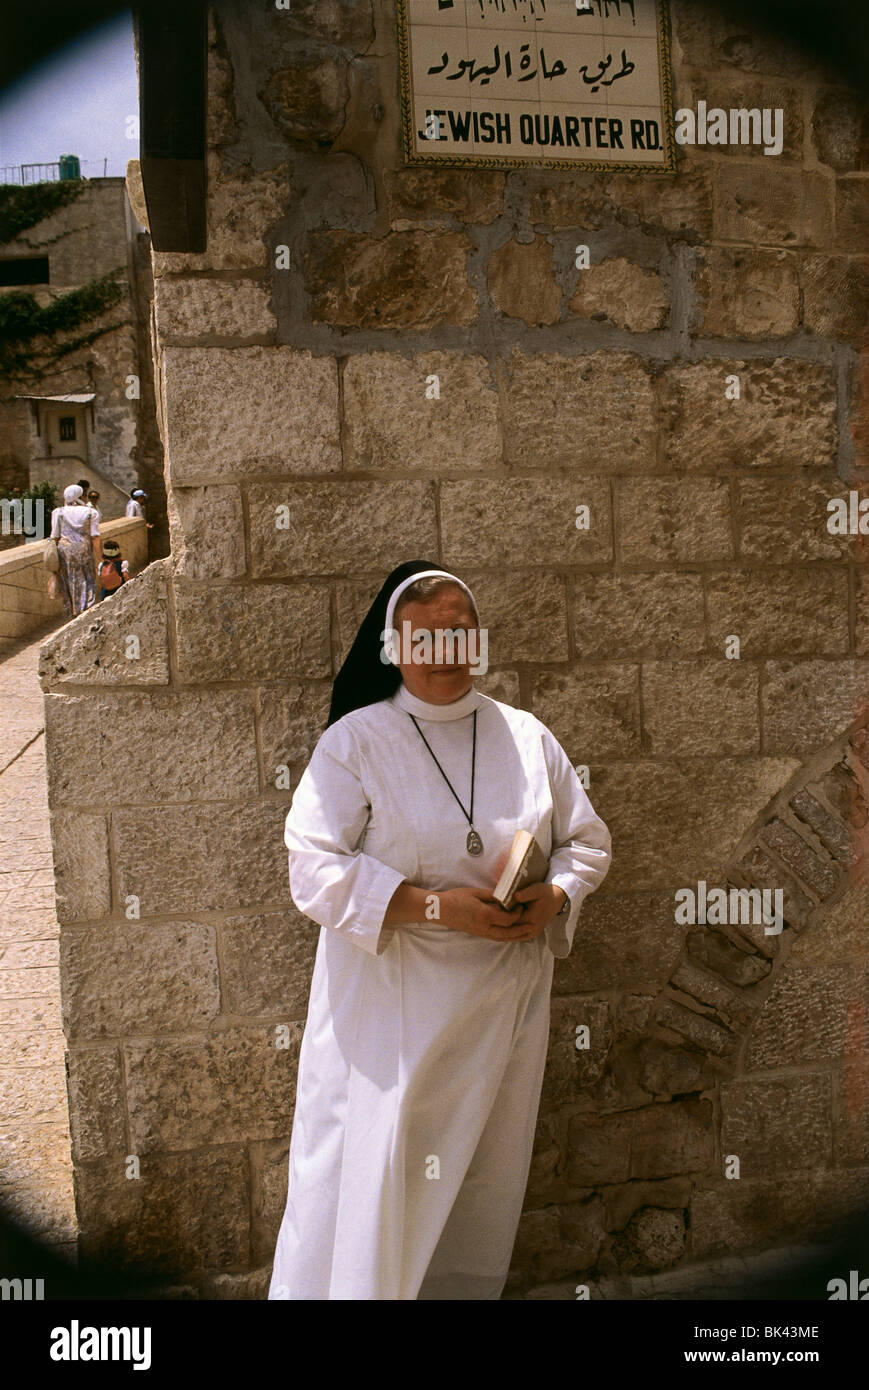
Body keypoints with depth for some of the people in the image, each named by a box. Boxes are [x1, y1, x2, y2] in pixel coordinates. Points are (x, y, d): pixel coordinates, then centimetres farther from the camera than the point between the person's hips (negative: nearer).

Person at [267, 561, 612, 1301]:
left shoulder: (527, 736, 5)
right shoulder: (355, 741, -6)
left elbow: (588, 840, 12)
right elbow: (315, 871, -13)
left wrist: (556, 897, -9)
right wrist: (433, 906, -21)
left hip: (505, 996, 4)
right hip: (389, 1001, -3)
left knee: (485, 1169, 15)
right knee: (373, 1173, 0)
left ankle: (468, 1287, 36)